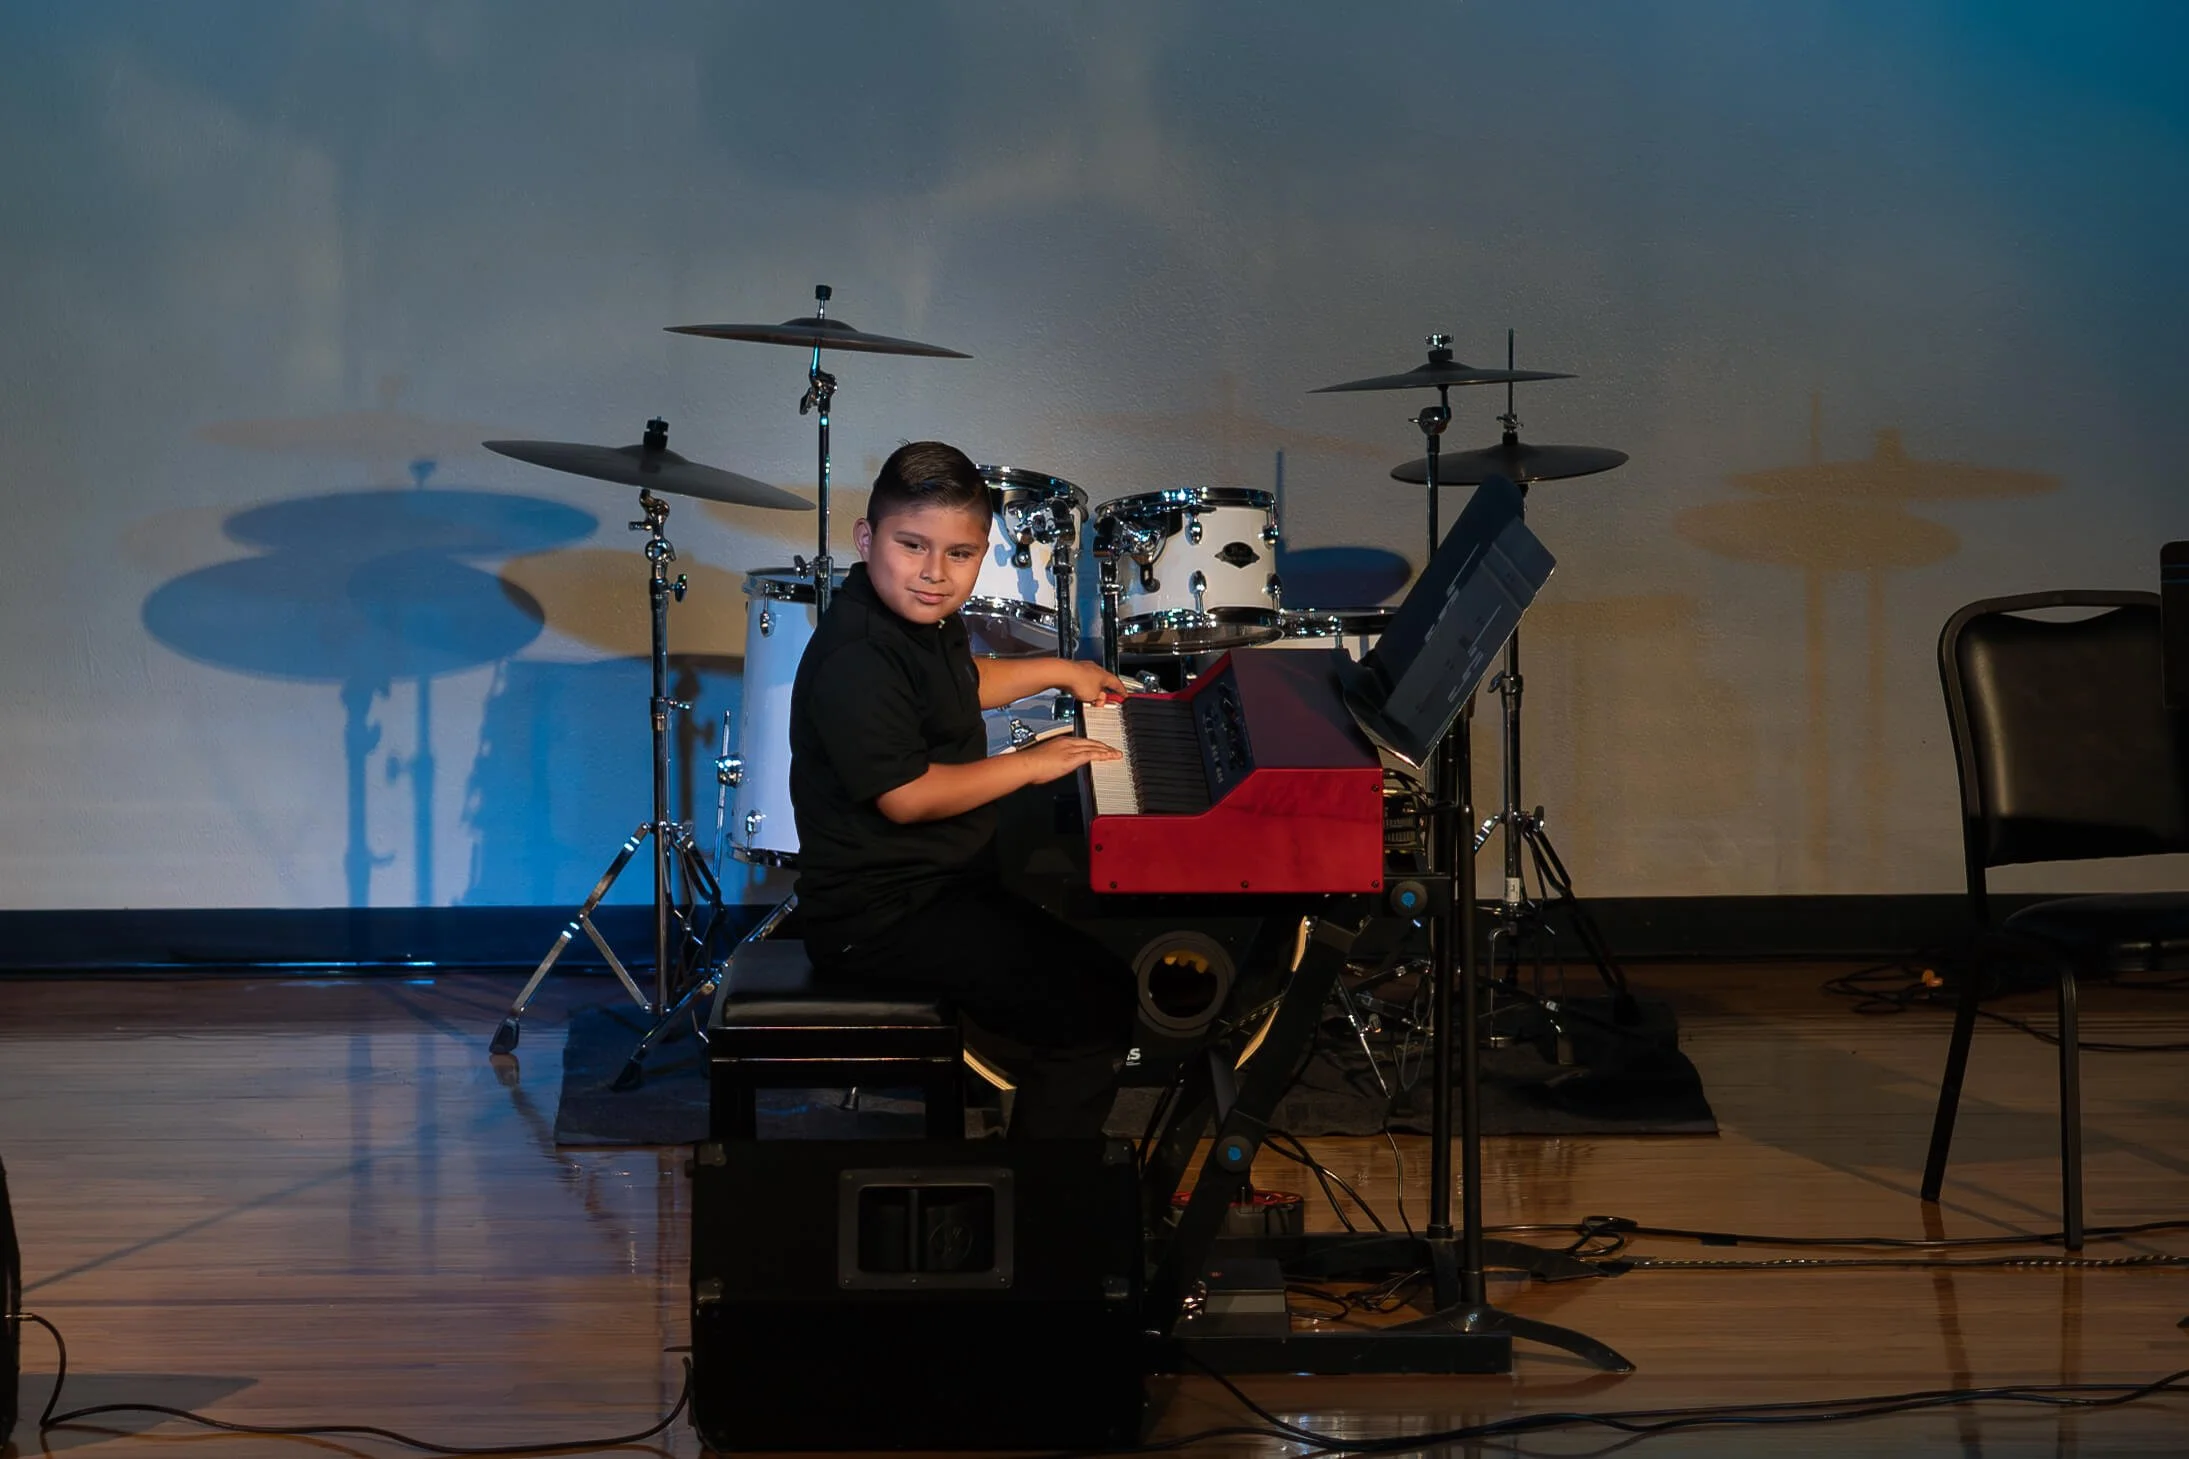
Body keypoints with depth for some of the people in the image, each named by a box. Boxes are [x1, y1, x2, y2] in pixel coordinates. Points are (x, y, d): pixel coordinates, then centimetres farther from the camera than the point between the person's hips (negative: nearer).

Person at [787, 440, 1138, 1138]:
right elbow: (907, 796, -27)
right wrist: (1031, 764, -18)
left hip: (938, 875, 10)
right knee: (1097, 1004, -18)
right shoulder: (855, 660, -26)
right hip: (879, 917, -10)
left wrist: (1057, 671, 31)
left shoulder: (922, 616, 6)